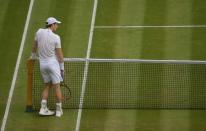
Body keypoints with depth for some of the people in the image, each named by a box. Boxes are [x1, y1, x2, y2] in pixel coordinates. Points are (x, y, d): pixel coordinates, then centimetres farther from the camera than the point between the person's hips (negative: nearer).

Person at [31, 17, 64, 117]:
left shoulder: (39, 32, -1)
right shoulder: (56, 37, -13)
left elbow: (34, 46, 14)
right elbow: (60, 54, -8)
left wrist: (33, 56, 31)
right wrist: (62, 68, 1)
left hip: (42, 63, 5)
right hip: (53, 63, -5)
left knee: (47, 86, 16)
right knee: (57, 86, 3)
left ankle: (43, 109, 8)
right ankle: (59, 110, 7)